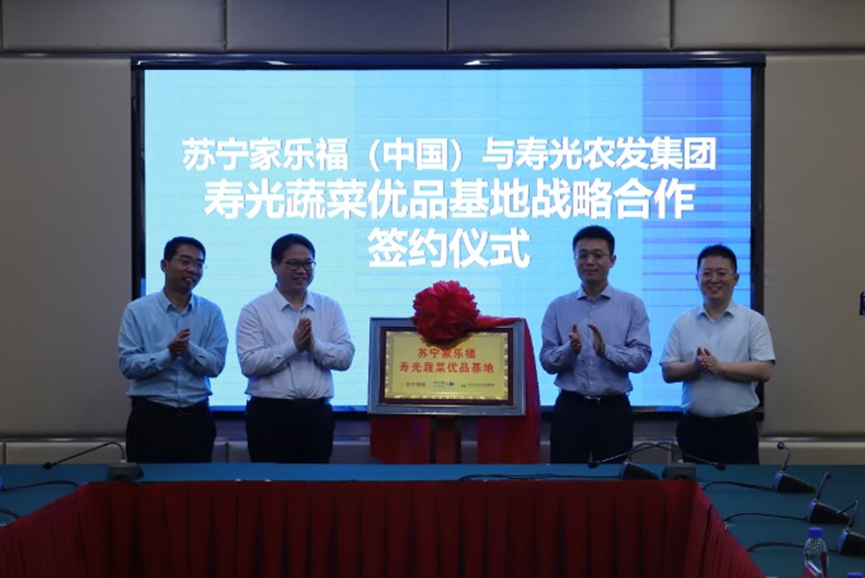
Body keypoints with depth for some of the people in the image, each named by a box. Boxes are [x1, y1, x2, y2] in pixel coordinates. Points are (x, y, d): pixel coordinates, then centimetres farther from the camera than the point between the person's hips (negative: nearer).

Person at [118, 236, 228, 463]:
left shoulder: (211, 312, 5)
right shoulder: (137, 310, -1)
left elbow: (216, 364, -4)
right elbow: (128, 364, -8)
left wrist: (188, 349, -22)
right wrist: (168, 354, -21)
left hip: (196, 418, 2)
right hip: (150, 417, -2)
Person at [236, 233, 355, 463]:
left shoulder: (331, 308, 8)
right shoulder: (254, 311, -2)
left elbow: (345, 357, -1)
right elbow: (249, 363, -13)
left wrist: (314, 345, -17)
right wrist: (293, 346, -18)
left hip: (316, 413, 3)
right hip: (269, 414, -3)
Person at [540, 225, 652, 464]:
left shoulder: (632, 305, 2)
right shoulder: (558, 307, 5)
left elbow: (641, 358, -7)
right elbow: (547, 362, 1)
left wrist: (606, 350, -24)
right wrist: (570, 349, -19)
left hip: (614, 410, -1)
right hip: (570, 409, 1)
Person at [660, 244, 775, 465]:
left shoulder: (753, 321, 1)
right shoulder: (682, 323, 7)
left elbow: (764, 371, -8)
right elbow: (668, 372, 2)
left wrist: (719, 366, -15)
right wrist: (695, 366, -17)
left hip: (738, 427, -2)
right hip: (694, 426, 2)